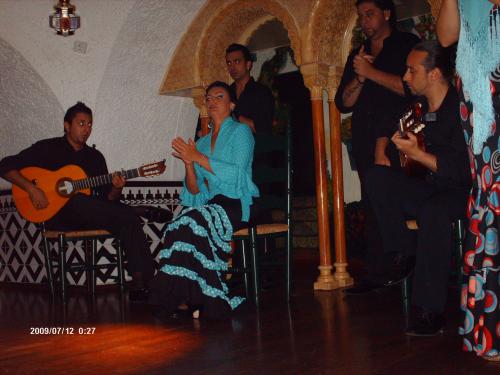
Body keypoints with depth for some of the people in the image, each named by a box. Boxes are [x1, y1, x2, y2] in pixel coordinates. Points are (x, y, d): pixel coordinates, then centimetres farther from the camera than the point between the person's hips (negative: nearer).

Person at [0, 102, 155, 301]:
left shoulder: (95, 156, 18)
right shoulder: (48, 148, 6)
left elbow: (106, 199, 14)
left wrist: (116, 190, -10)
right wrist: (31, 188, -15)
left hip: (88, 217, 5)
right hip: (55, 214, -5)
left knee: (126, 219, -28)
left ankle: (141, 282, -30)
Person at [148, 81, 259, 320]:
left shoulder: (240, 131, 7)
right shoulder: (201, 142, 24)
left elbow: (237, 173, -11)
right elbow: (195, 191, 16)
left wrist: (199, 158, -10)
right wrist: (189, 163, -2)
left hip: (236, 204, -5)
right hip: (209, 205, 5)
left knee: (192, 222, -33)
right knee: (179, 224, -28)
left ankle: (190, 297, -26)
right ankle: (189, 298, -26)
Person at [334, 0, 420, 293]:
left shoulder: (408, 45, 6)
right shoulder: (357, 56, 22)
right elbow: (343, 103, 14)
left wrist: (371, 72, -9)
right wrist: (359, 78, -4)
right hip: (366, 142, 5)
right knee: (373, 206, 3)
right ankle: (378, 274, 6)